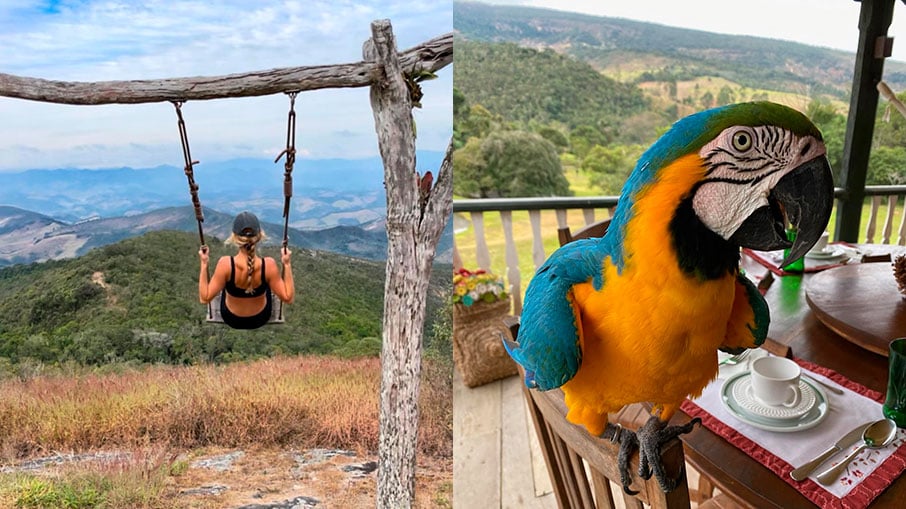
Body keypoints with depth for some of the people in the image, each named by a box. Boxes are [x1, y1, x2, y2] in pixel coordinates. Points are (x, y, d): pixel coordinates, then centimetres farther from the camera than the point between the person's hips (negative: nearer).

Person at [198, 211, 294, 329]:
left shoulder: (226, 264, -33)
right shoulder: (268, 264, -31)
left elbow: (205, 298, -23)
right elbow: (288, 298, -21)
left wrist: (204, 263, -19)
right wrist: (287, 264, -18)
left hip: (231, 319, 0)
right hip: (261, 318, 0)